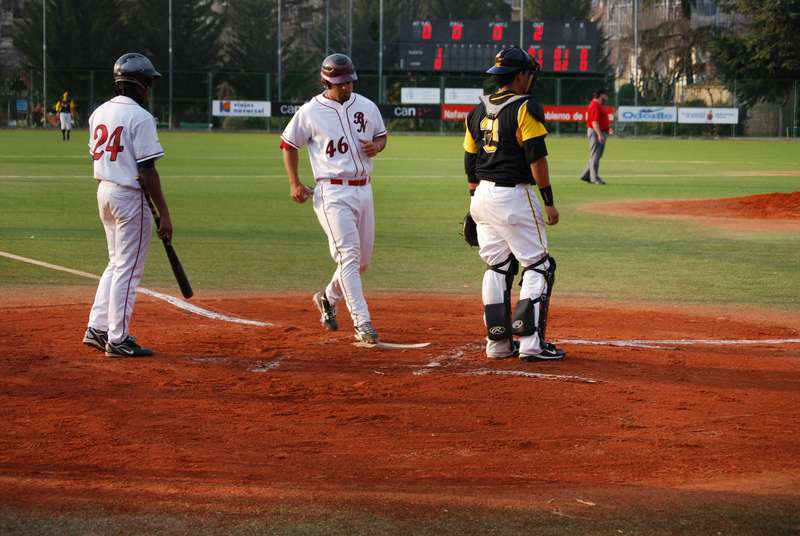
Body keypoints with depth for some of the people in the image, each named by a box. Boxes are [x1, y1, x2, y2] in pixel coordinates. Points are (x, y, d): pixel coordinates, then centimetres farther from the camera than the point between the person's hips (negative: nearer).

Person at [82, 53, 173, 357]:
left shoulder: (100, 113, 9)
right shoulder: (140, 117, -16)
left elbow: (96, 156, 14)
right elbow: (147, 170, -18)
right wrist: (163, 214, -15)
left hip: (103, 191, 8)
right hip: (130, 196, -8)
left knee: (117, 264, 19)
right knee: (128, 269, -1)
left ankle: (97, 328, 18)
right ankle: (118, 340, 2)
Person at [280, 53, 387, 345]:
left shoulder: (366, 106, 7)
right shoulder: (310, 112, -5)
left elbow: (382, 135, 20)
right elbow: (288, 143, 6)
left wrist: (377, 146, -4)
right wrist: (294, 183, 0)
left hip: (364, 189, 6)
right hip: (333, 192, -6)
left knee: (362, 259, 12)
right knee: (349, 255, -15)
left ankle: (328, 298, 37)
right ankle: (362, 323, -17)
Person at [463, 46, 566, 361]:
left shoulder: (478, 112, 12)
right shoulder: (525, 108, -11)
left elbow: (469, 161, 15)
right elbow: (537, 158, -15)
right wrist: (549, 202, -10)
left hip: (483, 195, 8)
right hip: (514, 196, -8)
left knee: (497, 268, 14)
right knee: (538, 267, 0)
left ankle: (498, 343, 14)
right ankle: (531, 343, -6)